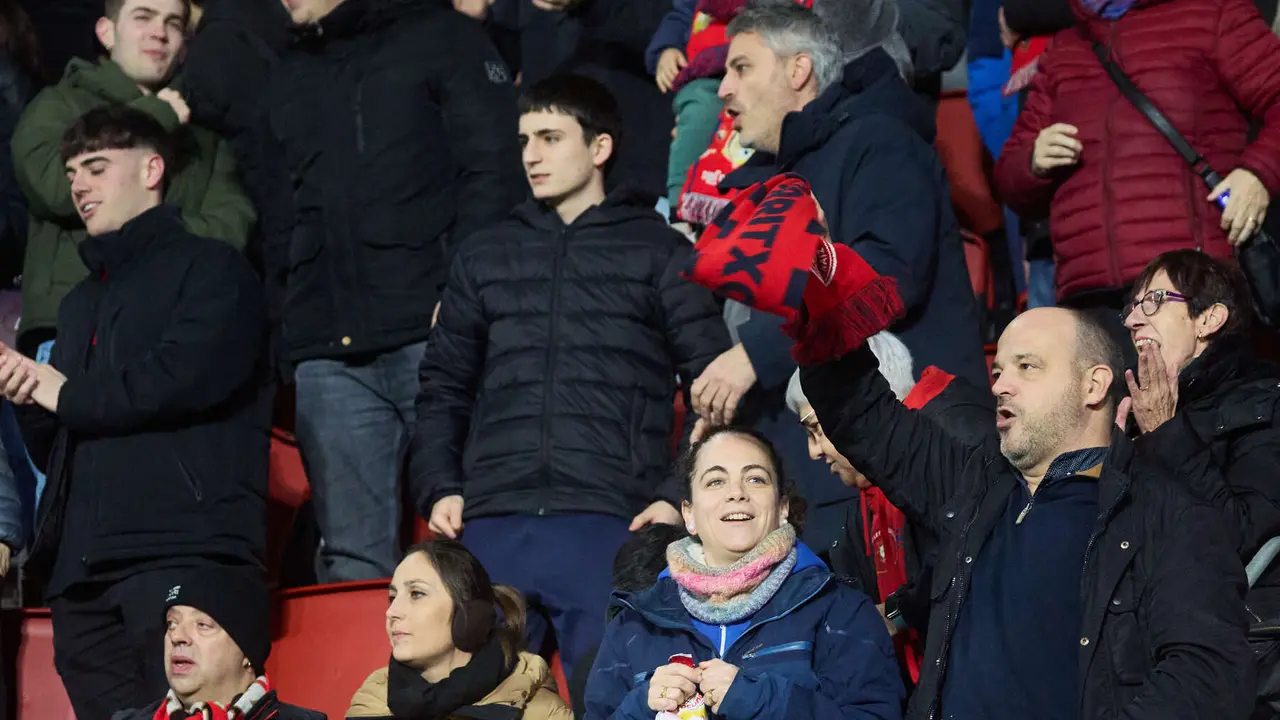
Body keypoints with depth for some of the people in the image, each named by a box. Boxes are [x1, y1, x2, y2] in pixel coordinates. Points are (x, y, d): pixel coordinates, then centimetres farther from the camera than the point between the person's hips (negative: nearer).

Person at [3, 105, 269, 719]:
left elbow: (187, 376, -13)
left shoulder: (210, 269, 7)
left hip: (180, 550, -7)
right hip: (81, 568, 7)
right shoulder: (81, 303, 31)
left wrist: (70, 396, 1)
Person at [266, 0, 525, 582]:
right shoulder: (289, 78, 26)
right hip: (327, 353, 5)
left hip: (430, 333, -5)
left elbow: (492, 170, -3)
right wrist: (277, 319, 16)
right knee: (352, 552, -1)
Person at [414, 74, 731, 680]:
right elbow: (444, 387, 21)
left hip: (610, 524, -3)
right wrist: (438, 488, 6)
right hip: (491, 525, 3)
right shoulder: (484, 258, 20)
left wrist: (679, 496, -7)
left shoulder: (660, 254, 9)